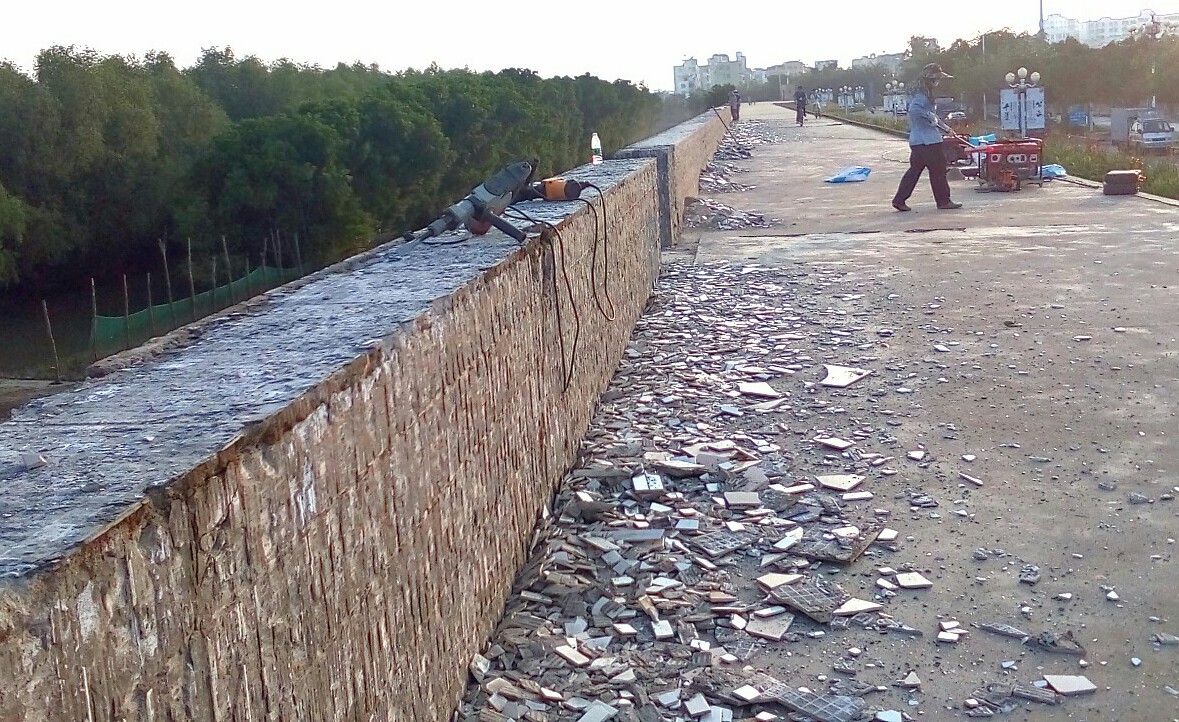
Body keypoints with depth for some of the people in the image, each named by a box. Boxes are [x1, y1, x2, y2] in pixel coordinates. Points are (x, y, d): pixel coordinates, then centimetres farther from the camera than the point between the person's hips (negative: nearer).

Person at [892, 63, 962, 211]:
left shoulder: (926, 95, 18)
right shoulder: (921, 96, -15)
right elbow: (914, 109, -32)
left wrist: (945, 128, 25)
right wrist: (930, 116, -23)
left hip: (918, 142, 10)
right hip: (927, 142, -10)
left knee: (915, 170, 11)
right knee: (938, 170, -2)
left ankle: (899, 200, 11)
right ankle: (943, 201, 6)